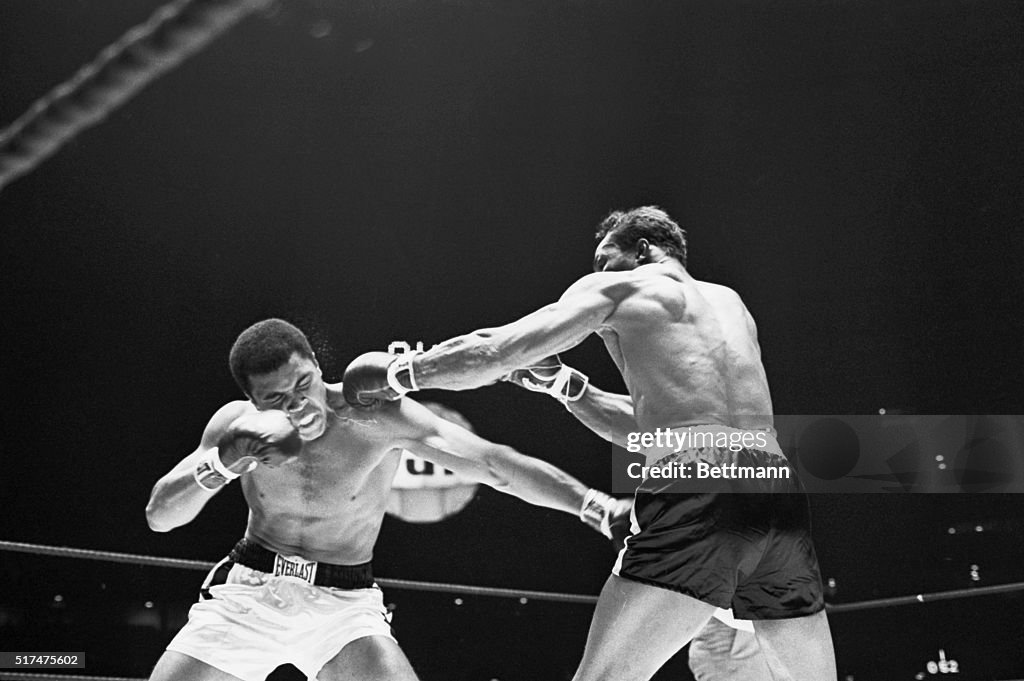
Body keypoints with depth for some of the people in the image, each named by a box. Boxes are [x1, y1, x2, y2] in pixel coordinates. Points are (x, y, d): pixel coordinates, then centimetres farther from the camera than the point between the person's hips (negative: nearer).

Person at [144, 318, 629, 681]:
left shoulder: (377, 418, -17)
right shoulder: (237, 424, -7)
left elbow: (491, 461, -23)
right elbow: (159, 516, -6)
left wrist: (593, 504, -32)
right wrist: (227, 460, -25)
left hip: (344, 602, -2)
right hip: (247, 591, 2)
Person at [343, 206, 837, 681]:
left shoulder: (617, 287, 12)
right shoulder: (730, 303, 31)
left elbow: (494, 352, 5)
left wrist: (401, 372, 17)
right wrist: (564, 385, 32)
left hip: (697, 486, -6)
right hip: (777, 485, 7)